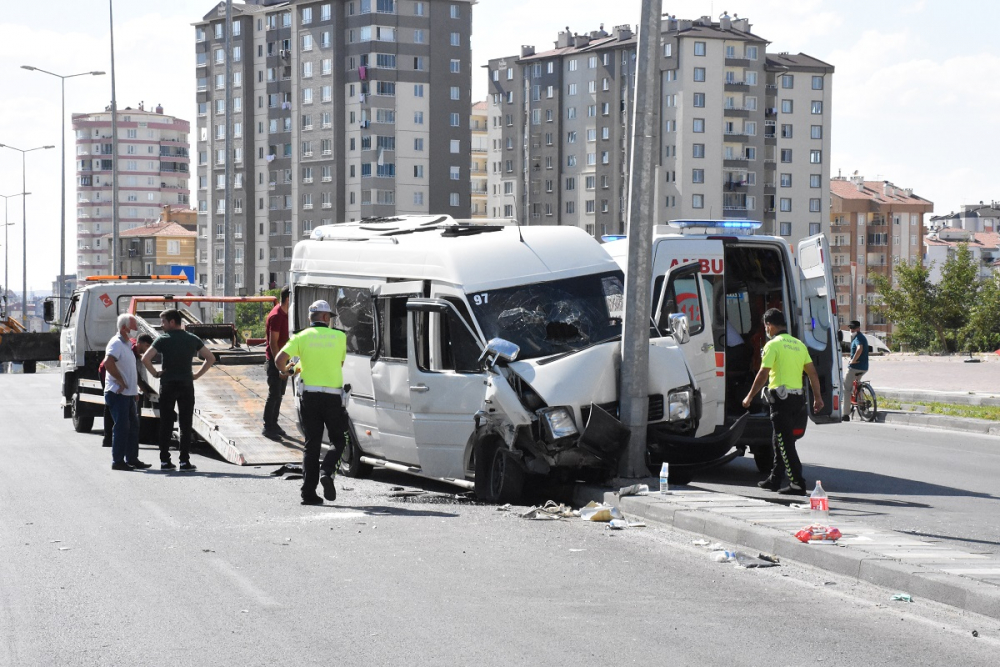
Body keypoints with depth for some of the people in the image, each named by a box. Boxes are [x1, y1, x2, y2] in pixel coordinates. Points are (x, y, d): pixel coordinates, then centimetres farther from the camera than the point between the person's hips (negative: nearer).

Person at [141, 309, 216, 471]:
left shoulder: (163, 339, -4)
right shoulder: (192, 339, 5)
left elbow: (145, 358, -14)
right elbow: (210, 358, 6)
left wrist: (155, 373, 0)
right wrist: (197, 375, 6)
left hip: (167, 385, -1)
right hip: (186, 385, 1)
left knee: (166, 424, 5)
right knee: (185, 424, 3)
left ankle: (164, 461, 5)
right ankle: (184, 461, -2)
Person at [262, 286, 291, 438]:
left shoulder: (285, 314, 10)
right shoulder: (276, 316, -19)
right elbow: (273, 343, -21)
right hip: (274, 360, -9)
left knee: (279, 394, 14)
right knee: (274, 394, -5)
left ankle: (274, 424, 22)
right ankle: (267, 427, 2)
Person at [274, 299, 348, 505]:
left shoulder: (301, 337, 2)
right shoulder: (339, 336, 3)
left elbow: (280, 359, -9)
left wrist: (285, 372, 12)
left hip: (310, 394, 1)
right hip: (333, 395, -1)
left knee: (312, 444, 7)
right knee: (338, 440, 14)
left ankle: (308, 492, 2)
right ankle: (327, 471, -13)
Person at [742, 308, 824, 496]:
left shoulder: (773, 345, -9)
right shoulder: (798, 344, 13)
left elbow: (763, 375, -13)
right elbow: (812, 373, 11)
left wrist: (749, 397, -5)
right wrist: (817, 397, 16)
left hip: (781, 397, -8)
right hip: (797, 396, 8)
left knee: (785, 442, -7)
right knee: (780, 440, 19)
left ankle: (797, 484, -13)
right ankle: (775, 479, 25)